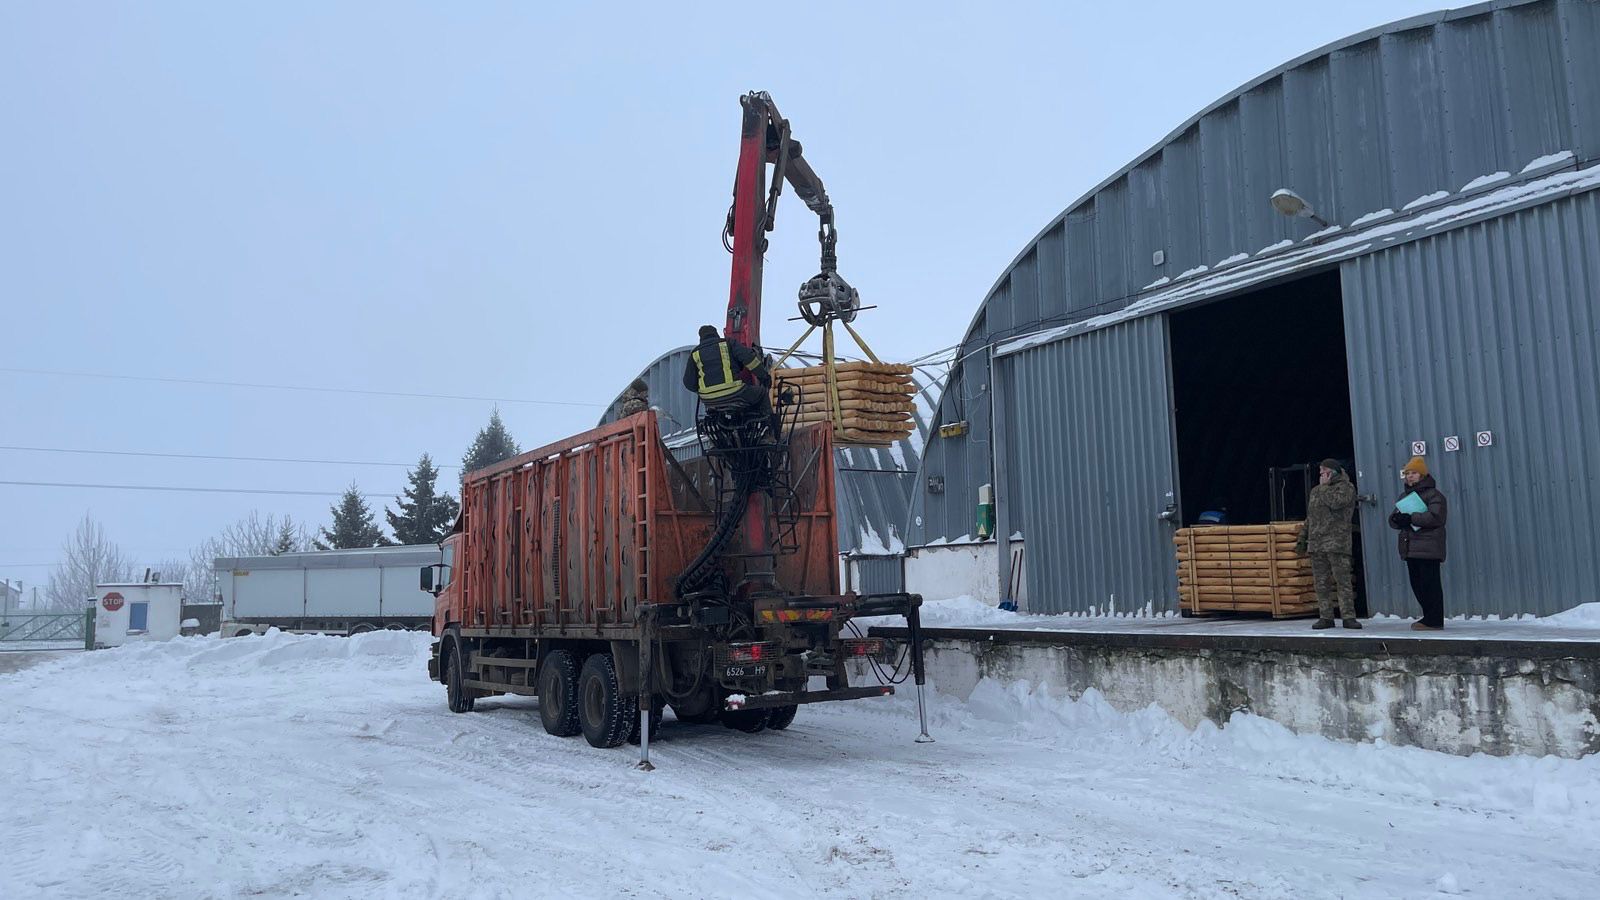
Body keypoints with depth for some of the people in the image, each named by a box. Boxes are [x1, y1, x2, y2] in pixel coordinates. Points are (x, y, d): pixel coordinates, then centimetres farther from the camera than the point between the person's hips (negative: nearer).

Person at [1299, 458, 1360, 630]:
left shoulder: (1346, 487, 2)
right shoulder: (1315, 491, 22)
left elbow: (1335, 502, -18)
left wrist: (1324, 486, -3)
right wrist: (1303, 537, 21)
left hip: (1337, 543, -6)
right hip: (1316, 543, 6)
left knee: (1343, 581, -8)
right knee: (1321, 583, 4)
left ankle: (1348, 616, -5)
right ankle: (1325, 617, 8)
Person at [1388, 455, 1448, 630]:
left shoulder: (1433, 495, -4)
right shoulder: (1404, 496, 20)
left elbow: (1435, 517, -19)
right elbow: (1393, 519, 17)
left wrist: (1410, 518, -21)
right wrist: (1396, 519, -7)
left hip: (1428, 549, -8)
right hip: (1410, 548, 8)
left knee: (1430, 584, -8)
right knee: (1417, 585, 11)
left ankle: (1434, 621, -5)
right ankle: (1429, 617, 21)